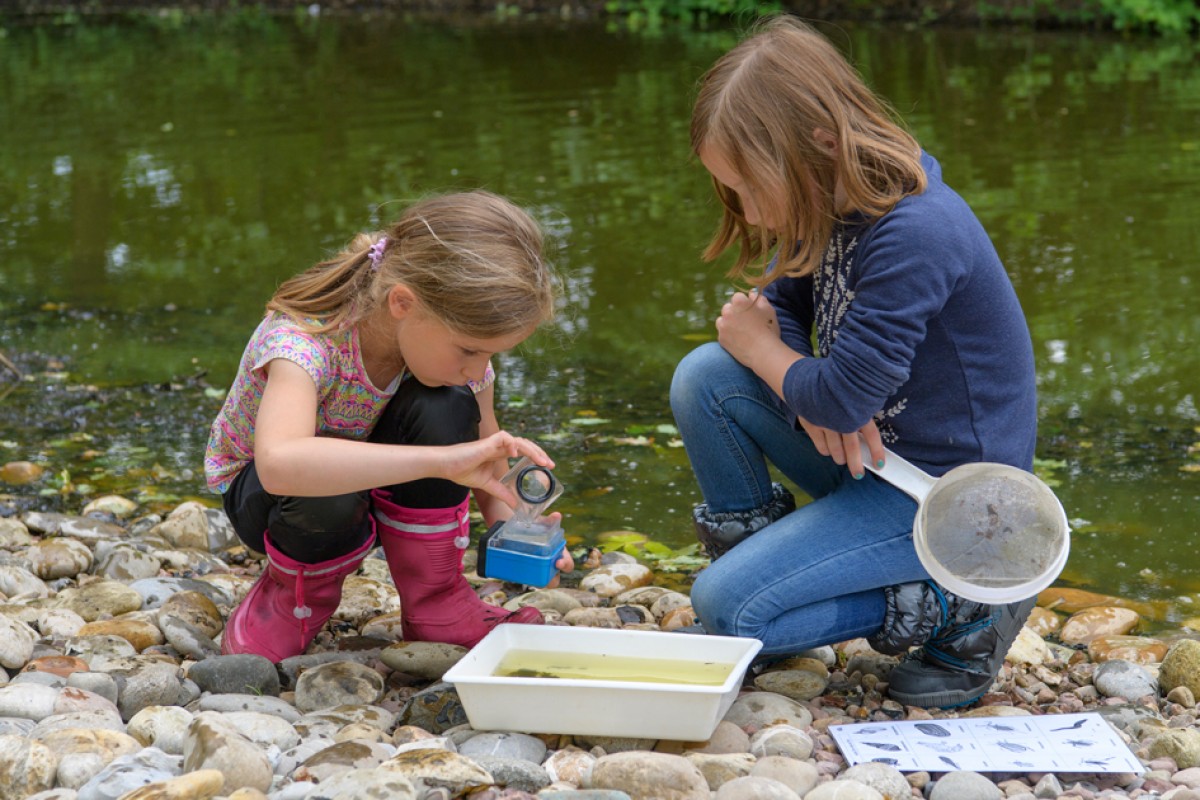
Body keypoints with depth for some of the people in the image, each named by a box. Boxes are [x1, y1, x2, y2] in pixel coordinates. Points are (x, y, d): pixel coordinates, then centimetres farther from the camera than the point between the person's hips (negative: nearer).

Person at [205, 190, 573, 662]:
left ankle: (435, 605, -9)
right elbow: (280, 463, -58)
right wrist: (442, 460, -62)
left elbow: (484, 460, -4)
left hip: (374, 485, 4)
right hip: (257, 491, -4)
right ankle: (298, 590, -5)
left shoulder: (454, 340, -19)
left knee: (443, 410, -28)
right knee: (329, 493, -40)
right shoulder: (303, 340, -38)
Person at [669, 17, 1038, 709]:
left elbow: (842, 398, -26)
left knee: (727, 608, -16)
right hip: (864, 450, 8)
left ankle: (964, 609, -5)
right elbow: (779, 309, 11)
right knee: (704, 378, -8)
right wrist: (810, 395, -13)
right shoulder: (836, 205, -1)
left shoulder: (915, 235, -29)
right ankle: (756, 549, 9)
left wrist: (757, 345, -6)